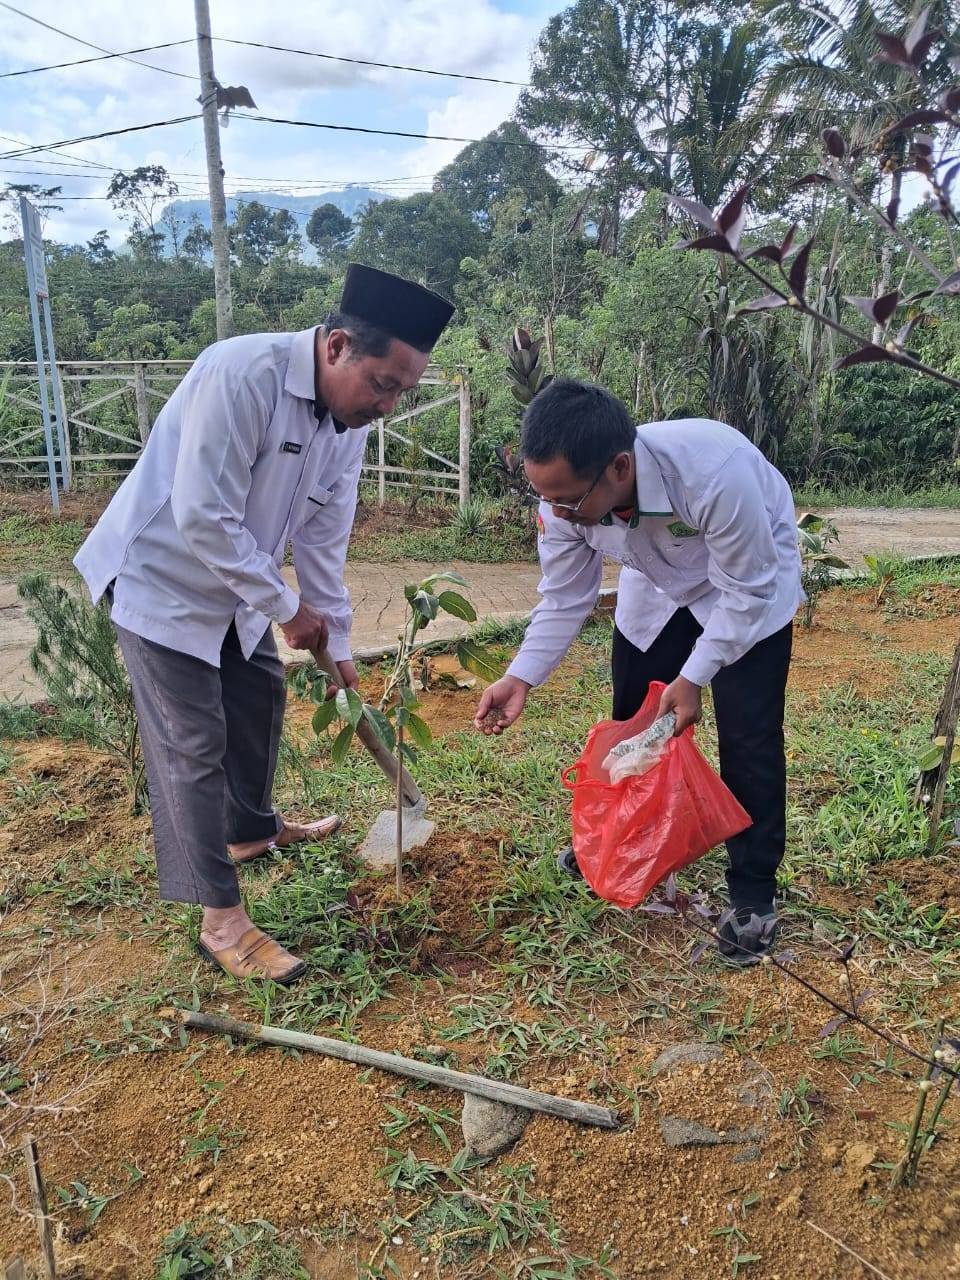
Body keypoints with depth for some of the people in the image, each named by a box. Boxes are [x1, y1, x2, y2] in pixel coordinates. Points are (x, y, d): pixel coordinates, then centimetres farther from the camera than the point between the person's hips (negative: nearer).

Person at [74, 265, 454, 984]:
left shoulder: (350, 419, -5)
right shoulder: (242, 374, -31)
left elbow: (323, 539, 2)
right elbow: (203, 518, -31)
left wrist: (339, 646, 4)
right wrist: (287, 608, -21)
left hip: (231, 585, 8)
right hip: (162, 577, -8)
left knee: (261, 694, 20)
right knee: (194, 745, -6)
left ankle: (253, 829, 44)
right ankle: (222, 920, 5)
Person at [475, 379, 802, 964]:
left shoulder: (716, 472, -44)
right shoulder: (565, 497, -28)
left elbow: (746, 591, -29)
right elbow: (565, 600, -13)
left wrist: (693, 677, -28)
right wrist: (521, 677, -23)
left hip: (751, 586, -4)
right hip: (658, 589, 5)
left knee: (749, 738, -8)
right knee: (632, 720, 10)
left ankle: (753, 893, 10)